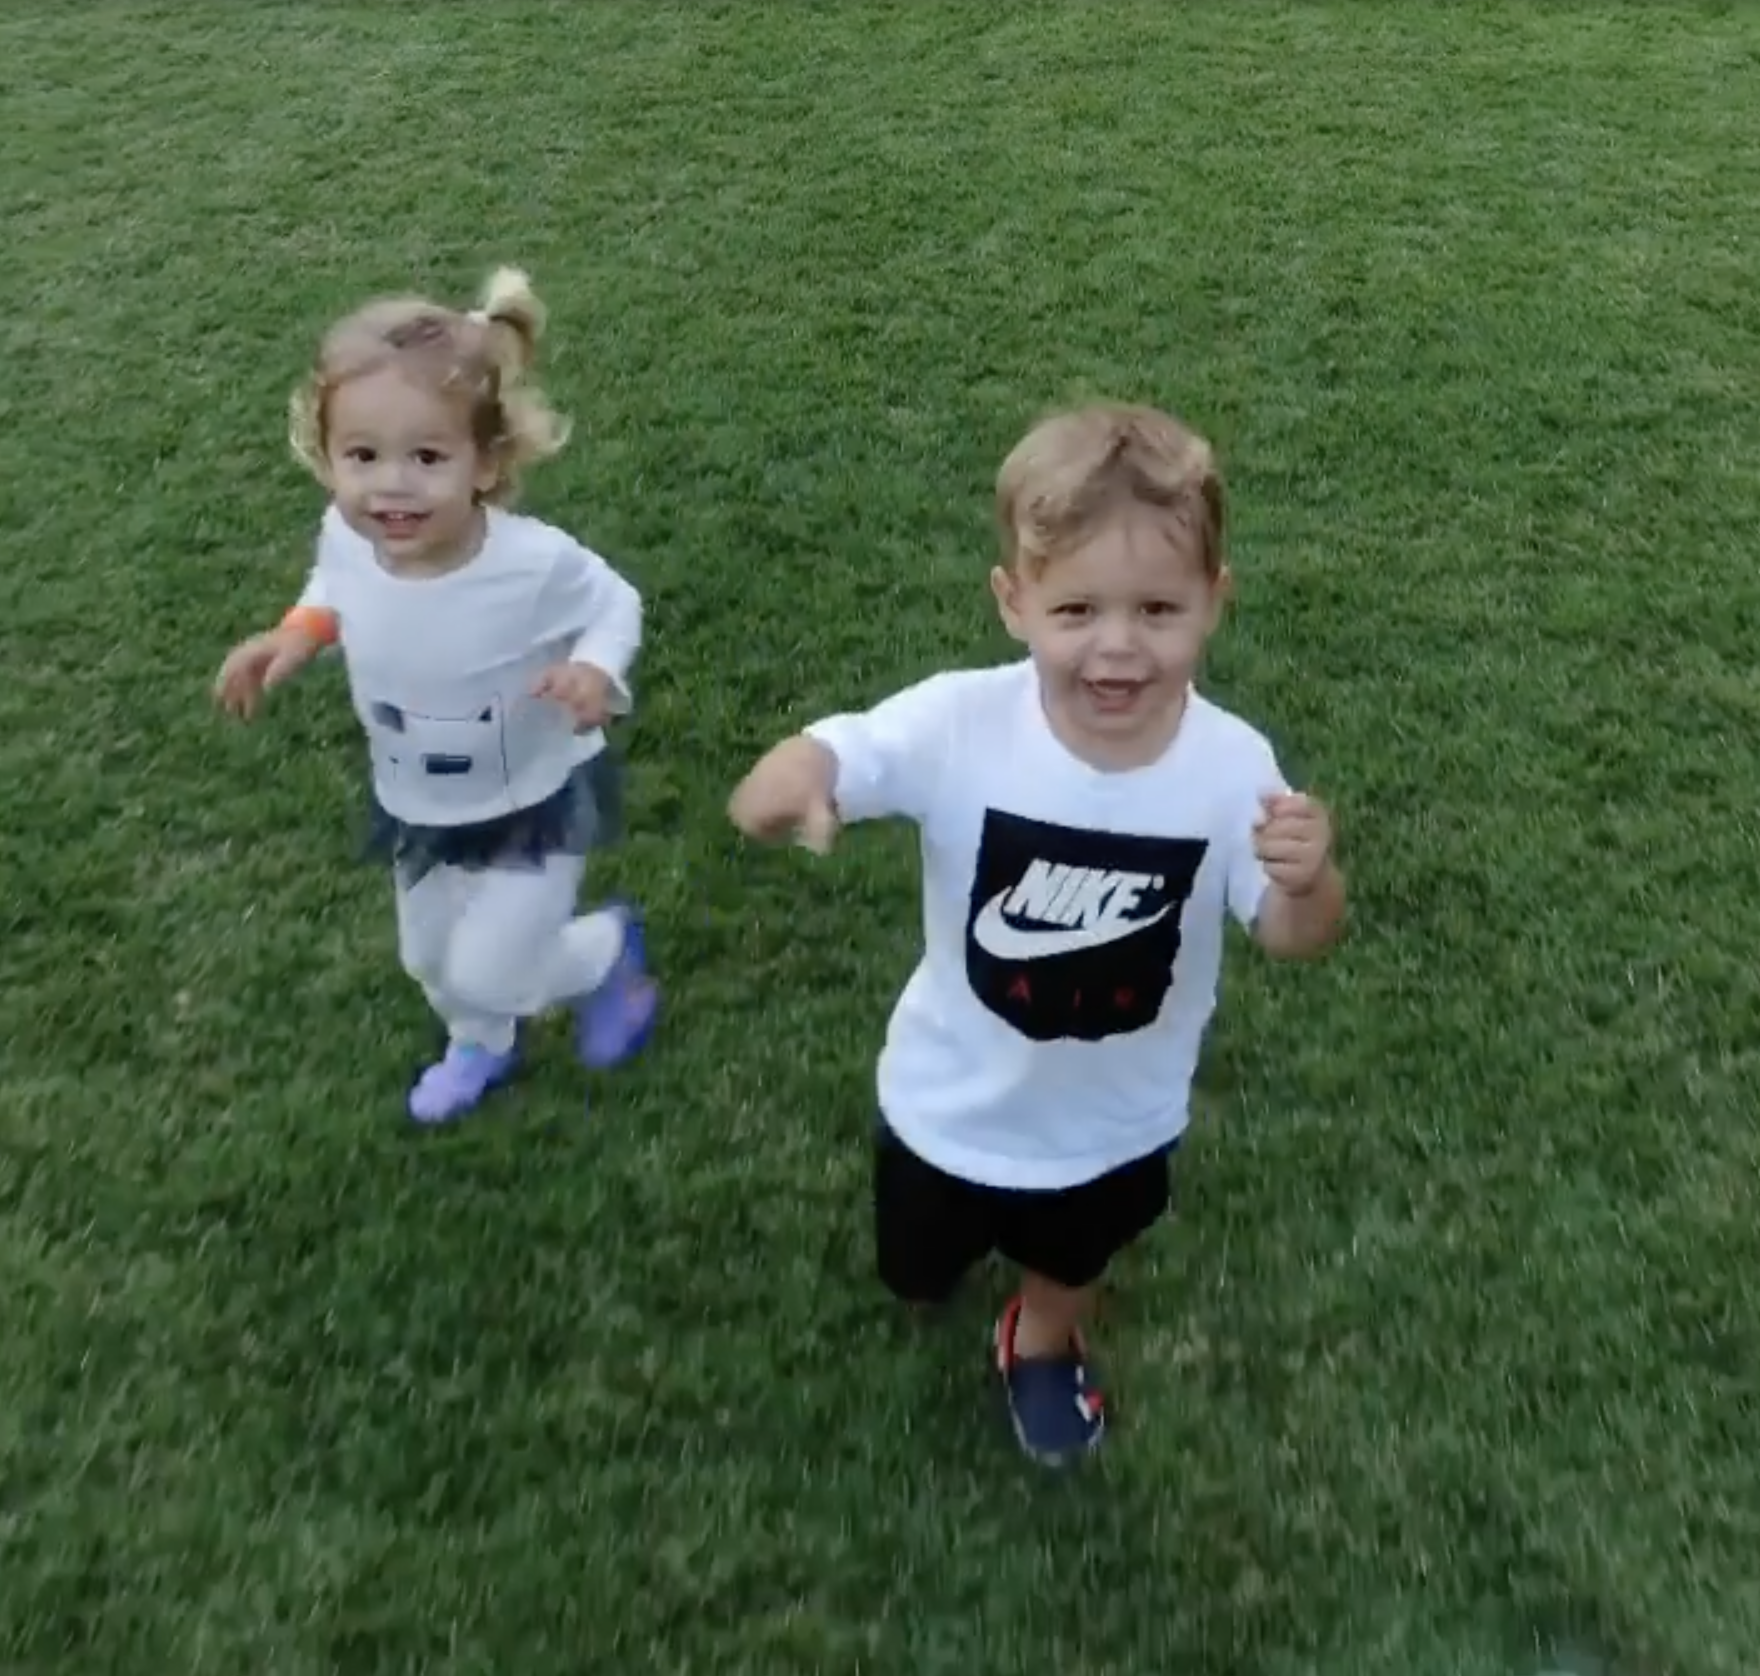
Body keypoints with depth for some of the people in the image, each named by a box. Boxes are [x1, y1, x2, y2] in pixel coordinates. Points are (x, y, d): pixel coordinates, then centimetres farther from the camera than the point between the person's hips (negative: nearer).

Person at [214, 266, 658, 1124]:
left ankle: (608, 947, 33)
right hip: (415, 806, 5)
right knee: (430, 958, 25)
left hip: (534, 804, -5)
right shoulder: (344, 535, -23)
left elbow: (614, 601, -15)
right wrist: (300, 629, -16)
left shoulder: (535, 562, -37)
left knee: (486, 971, 0)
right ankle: (481, 1046, 60)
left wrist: (596, 669, -35)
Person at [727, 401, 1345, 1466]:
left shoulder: (1231, 763, -26)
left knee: (1074, 1268, 33)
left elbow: (1293, 940, -17)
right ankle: (953, 1241, 66)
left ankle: (1045, 1344, 70)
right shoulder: (960, 723, -31)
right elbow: (818, 766, -33)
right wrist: (789, 781, -58)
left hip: (1117, 1119, 1)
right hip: (956, 1102, 0)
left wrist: (1309, 880, -41)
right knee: (918, 1284, 28)